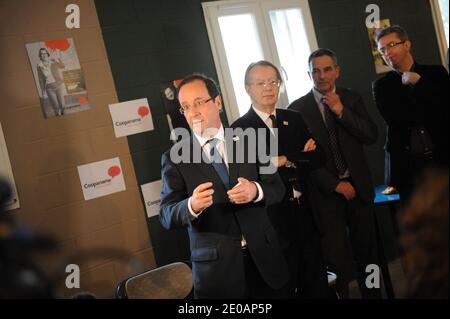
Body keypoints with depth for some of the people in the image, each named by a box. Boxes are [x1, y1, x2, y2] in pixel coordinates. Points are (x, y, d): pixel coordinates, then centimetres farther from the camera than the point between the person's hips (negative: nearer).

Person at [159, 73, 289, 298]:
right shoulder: (174, 158, -3)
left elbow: (277, 187, 2)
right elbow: (166, 215, -9)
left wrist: (256, 190, -21)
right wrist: (192, 206, -31)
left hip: (263, 256, 3)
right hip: (215, 266, -2)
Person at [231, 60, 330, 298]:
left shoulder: (294, 119, 10)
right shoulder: (240, 129, -7)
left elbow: (319, 157, 3)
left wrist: (287, 161, -12)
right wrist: (301, 158, -11)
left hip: (306, 212, 5)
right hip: (274, 219, -5)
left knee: (317, 283, 13)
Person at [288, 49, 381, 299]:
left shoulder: (352, 98, 6)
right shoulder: (297, 109, -3)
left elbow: (371, 137, -3)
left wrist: (341, 111, -14)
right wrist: (335, 185, -8)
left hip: (358, 186, 3)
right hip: (326, 192, -3)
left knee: (367, 252, 9)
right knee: (337, 259, 0)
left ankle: (372, 294, 25)